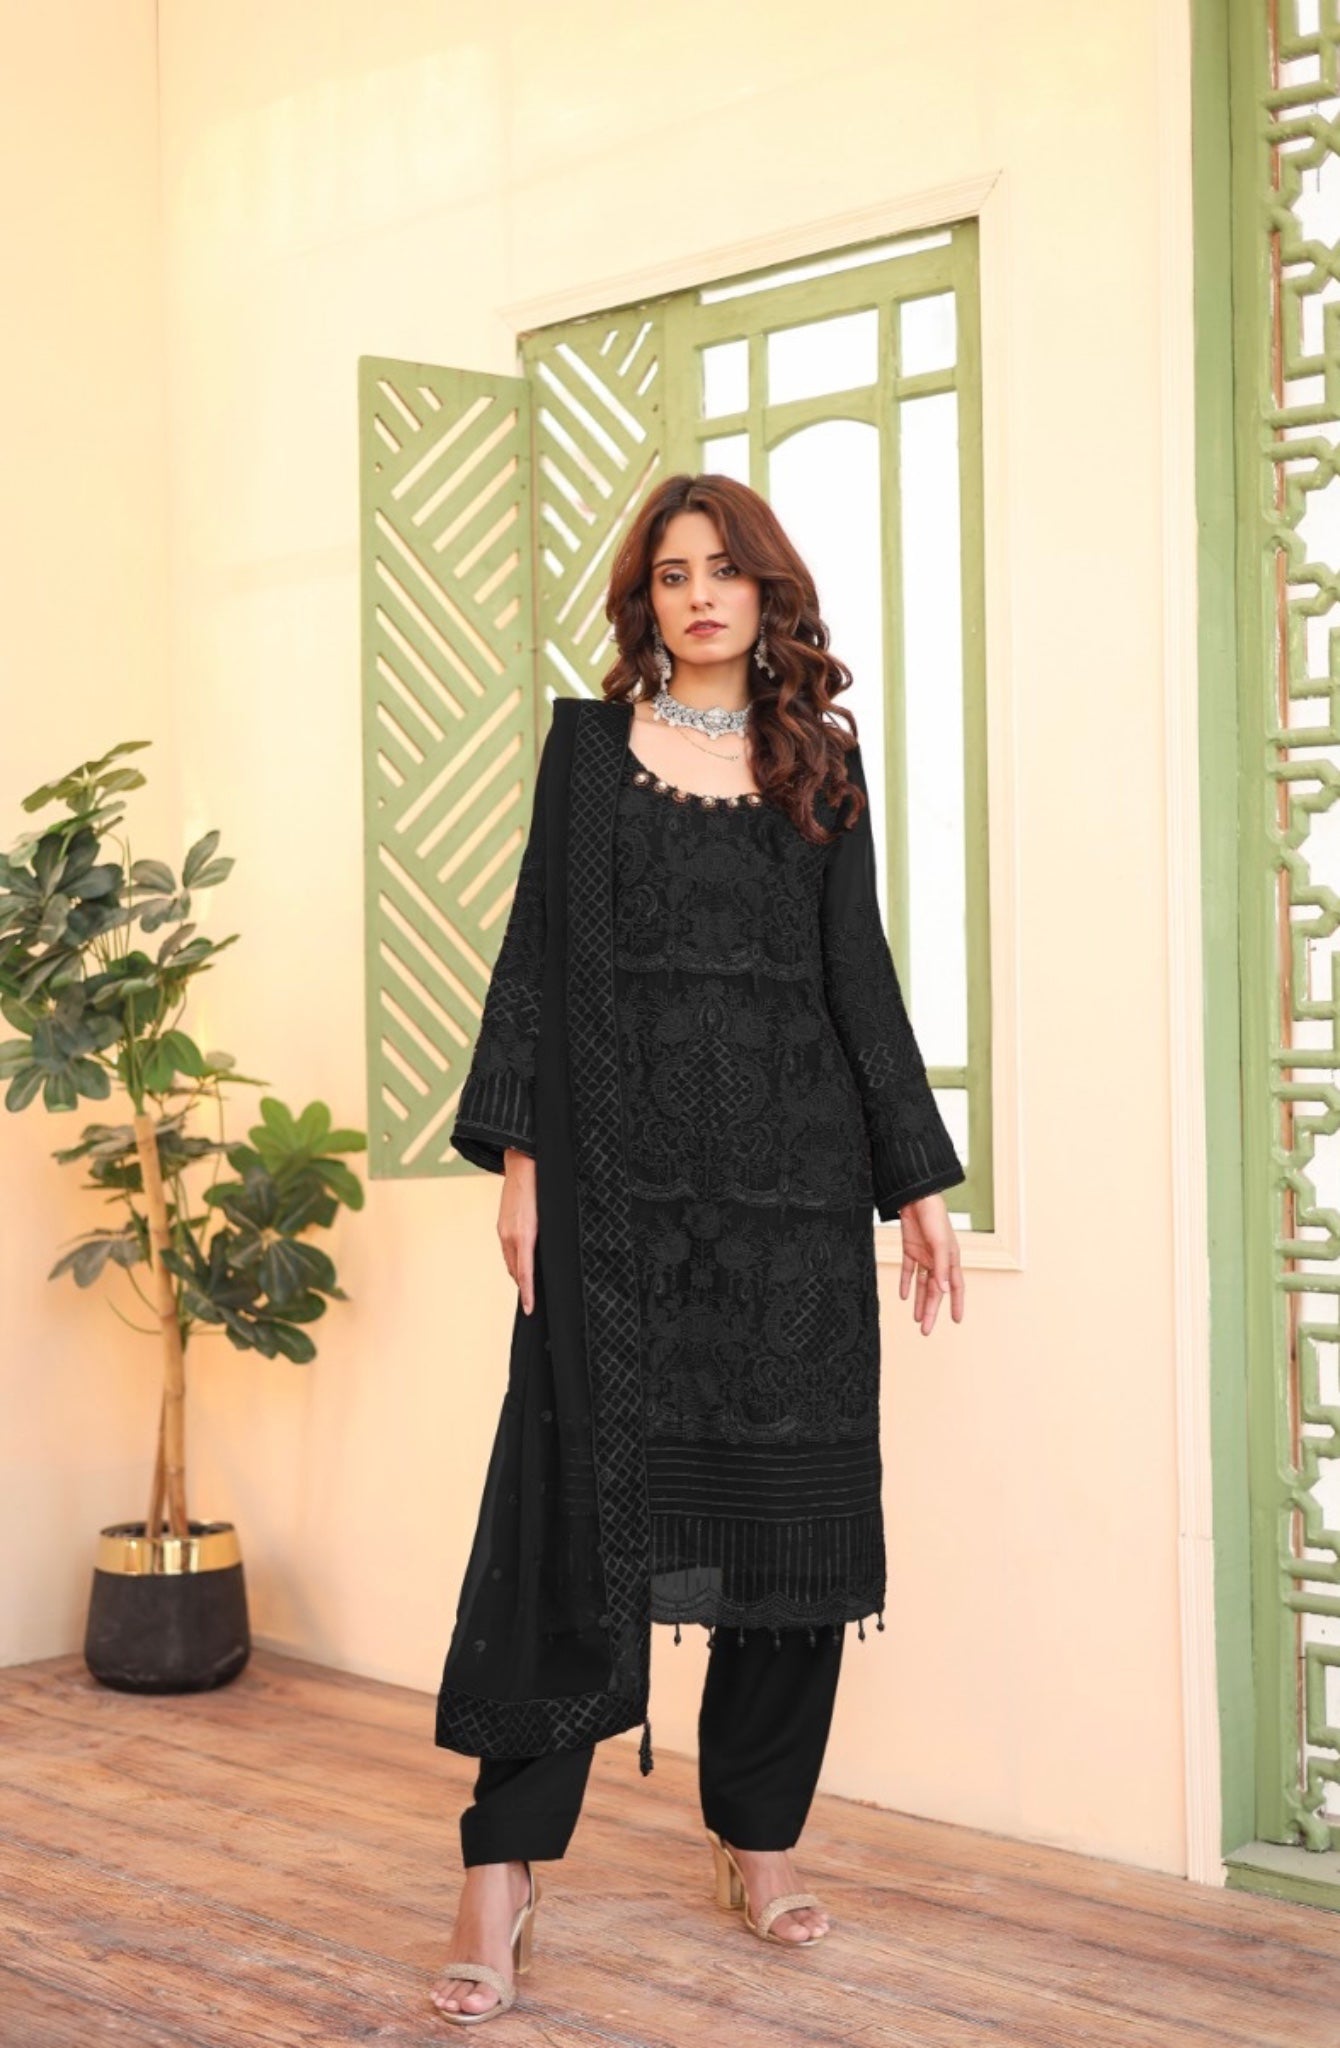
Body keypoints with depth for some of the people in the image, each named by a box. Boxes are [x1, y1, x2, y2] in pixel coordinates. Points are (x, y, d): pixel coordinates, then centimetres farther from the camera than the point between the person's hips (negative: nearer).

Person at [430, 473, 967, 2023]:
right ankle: (503, 1864, -3)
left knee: (790, 1502, 4)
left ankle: (759, 1840, 18)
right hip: (620, 1167, -2)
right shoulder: (588, 743, 8)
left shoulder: (821, 759, 12)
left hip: (793, 1168, 2)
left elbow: (858, 974, 10)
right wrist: (520, 1156, -7)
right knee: (581, 1486, -7)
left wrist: (918, 1182, 6)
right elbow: (542, 950, 3)